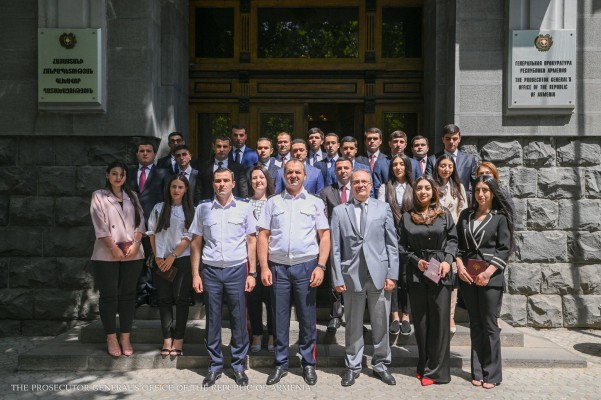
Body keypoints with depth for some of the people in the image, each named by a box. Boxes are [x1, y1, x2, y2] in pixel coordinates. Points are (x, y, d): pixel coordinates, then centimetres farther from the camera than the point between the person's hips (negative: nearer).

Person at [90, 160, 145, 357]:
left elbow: (140, 221, 8)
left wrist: (135, 243, -7)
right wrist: (113, 248, -12)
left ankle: (125, 337, 14)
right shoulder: (98, 196, 3)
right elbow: (100, 226, -5)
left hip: (132, 254, 3)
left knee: (128, 295, 6)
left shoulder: (132, 196, 13)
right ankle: (111, 338, 11)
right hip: (107, 255, -3)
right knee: (109, 296, 2)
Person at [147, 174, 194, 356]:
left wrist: (172, 257, -9)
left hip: (182, 259, -2)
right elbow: (152, 233, 7)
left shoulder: (190, 211, 3)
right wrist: (157, 257, -2)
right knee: (164, 299, 3)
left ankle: (178, 339, 4)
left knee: (181, 299, -2)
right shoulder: (158, 208, 8)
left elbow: (188, 238, -3)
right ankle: (167, 339, 9)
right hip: (161, 260, 2)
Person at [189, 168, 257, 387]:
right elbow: (196, 243, 7)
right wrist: (195, 274, 3)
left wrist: (252, 273, -1)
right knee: (212, 321, 8)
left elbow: (251, 241, 4)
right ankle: (215, 366, 22)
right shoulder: (203, 208, 4)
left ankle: (239, 366, 19)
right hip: (210, 271, 1)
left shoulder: (244, 207, 2)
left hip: (236, 270, -1)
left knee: (239, 320, 5)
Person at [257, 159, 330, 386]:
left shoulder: (315, 203, 6)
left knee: (307, 318, 7)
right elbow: (263, 236, 5)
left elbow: (324, 236, 2)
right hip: (278, 267, 1)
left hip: (306, 266, -1)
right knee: (279, 318, 9)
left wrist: (320, 266, -8)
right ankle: (281, 363, 22)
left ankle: (308, 363, 22)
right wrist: (264, 267, -3)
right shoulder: (272, 202, 8)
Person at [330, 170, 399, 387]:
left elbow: (392, 244, 3)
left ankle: (381, 365, 25)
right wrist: (337, 278, -3)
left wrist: (392, 274, -3)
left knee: (381, 324, 9)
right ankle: (353, 366, 24)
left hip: (379, 274, 0)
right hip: (352, 274, 0)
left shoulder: (383, 208, 4)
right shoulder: (339, 211, 3)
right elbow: (335, 248, 1)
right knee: (353, 324, 10)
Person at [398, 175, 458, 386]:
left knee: (439, 320, 0)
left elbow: (452, 240, 5)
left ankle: (436, 371, 10)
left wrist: (447, 260, -10)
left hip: (440, 272, -1)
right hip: (416, 273, 1)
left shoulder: (444, 214, 6)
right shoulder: (407, 217, 6)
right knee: (420, 320, 8)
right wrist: (415, 260, -9)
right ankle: (424, 367, 20)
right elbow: (401, 246, 5)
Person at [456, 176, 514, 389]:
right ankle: (477, 372, 19)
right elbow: (457, 244, 9)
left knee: (489, 325, 2)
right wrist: (460, 266, -6)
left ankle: (492, 374, 13)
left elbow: (504, 249, -6)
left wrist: (488, 272, -16)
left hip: (490, 277, -4)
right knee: (475, 325, 10)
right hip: (467, 276, 4)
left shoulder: (500, 217, -1)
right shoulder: (466, 215, 10)